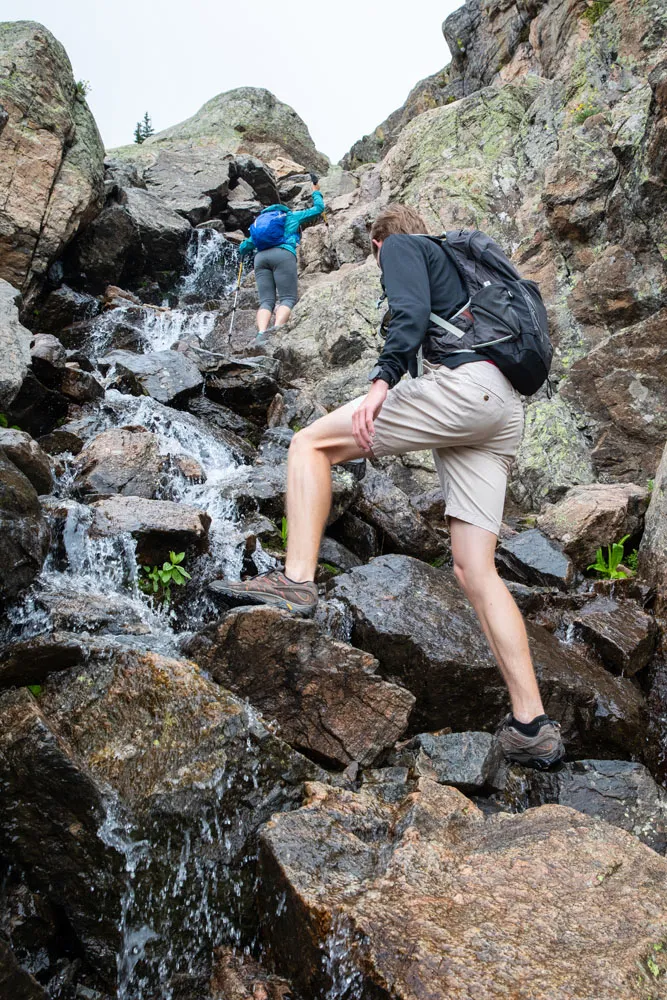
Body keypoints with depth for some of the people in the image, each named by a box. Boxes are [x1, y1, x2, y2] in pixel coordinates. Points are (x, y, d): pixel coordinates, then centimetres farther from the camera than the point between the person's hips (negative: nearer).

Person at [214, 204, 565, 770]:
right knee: (474, 569, 1)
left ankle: (296, 582, -14)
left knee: (312, 443, 0)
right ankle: (532, 727, -3)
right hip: (506, 410, 8)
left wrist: (381, 383, -17)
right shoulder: (457, 262, 38)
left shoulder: (401, 247, 13)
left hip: (462, 384, -8)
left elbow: (412, 313, -8)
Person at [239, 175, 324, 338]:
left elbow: (245, 247, 29)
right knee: (288, 299, -10)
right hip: (283, 254, -4)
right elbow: (318, 208, 33)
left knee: (266, 301, -5)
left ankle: (261, 332, -34)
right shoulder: (292, 217, 26)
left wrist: (243, 252, 52)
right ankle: (276, 329, -38)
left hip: (261, 257, 4)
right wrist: (316, 192, 50)